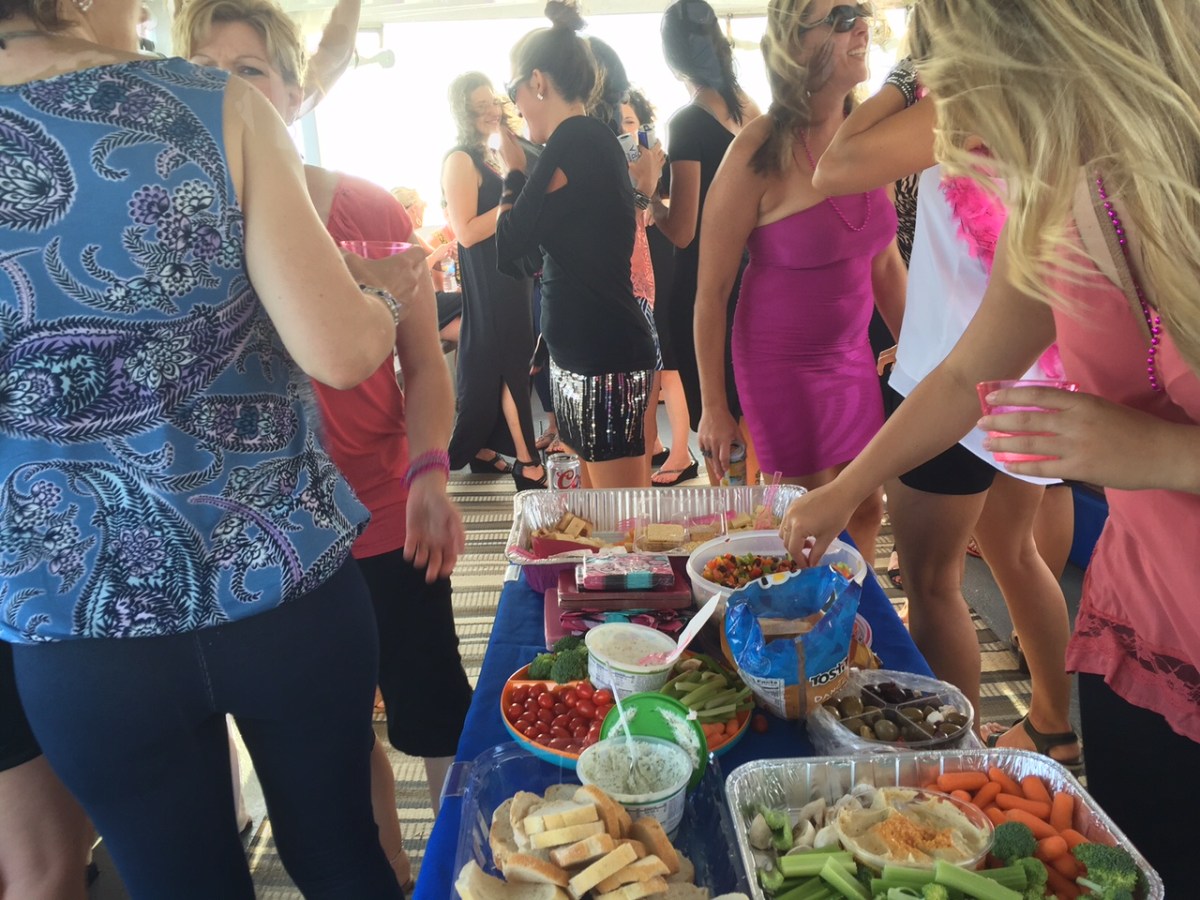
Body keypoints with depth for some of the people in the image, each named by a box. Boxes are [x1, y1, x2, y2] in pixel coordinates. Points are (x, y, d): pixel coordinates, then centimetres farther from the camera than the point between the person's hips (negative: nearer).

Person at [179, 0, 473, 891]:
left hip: (384, 521, -2)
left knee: (432, 717, 7)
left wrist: (430, 474, -21)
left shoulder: (367, 209, -6)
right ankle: (388, 868, 43)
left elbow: (424, 362, -5)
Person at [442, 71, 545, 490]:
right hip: (488, 279, -9)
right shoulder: (460, 160, -14)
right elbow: (467, 232, -22)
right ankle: (527, 462, 0)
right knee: (512, 364, -7)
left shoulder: (490, 155, 15)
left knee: (493, 363, 13)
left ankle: (482, 448, 24)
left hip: (511, 272, 9)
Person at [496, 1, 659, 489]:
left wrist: (513, 170, 2)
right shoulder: (597, 139, 16)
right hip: (590, 351, 10)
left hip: (601, 357, -10)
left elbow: (510, 245, -11)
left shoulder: (573, 142, -13)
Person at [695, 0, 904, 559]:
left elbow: (885, 263, 11)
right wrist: (713, 408, -12)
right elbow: (711, 291, -14)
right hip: (781, 362, -6)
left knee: (867, 508, 15)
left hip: (853, 355, 6)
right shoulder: (760, 152, -17)